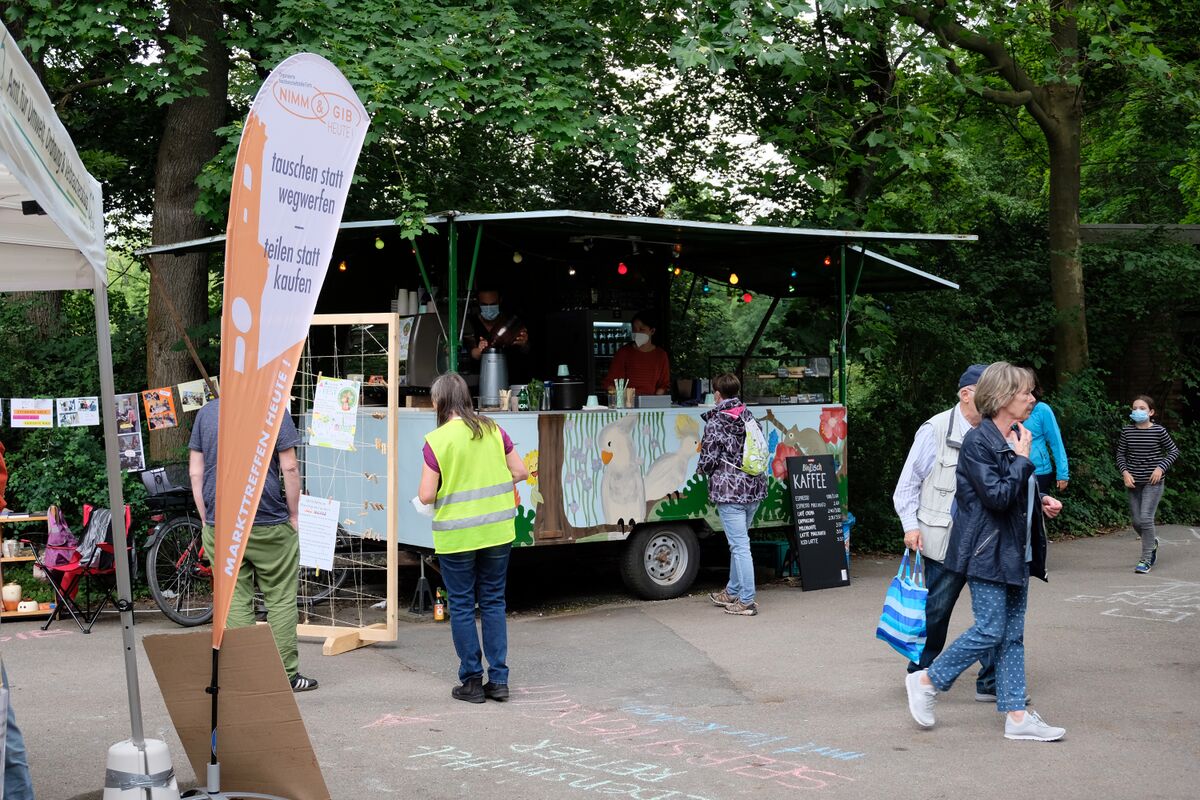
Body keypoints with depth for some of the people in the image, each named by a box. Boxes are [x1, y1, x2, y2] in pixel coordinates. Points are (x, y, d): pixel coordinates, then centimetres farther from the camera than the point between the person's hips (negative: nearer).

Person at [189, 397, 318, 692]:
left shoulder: (205, 413, 7)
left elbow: (195, 472, 7)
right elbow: (289, 469, -8)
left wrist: (207, 520, 12)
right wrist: (294, 516, 1)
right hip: (269, 524, -3)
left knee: (234, 601, 7)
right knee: (281, 599, 6)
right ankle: (285, 675, 8)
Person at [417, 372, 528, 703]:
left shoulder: (436, 440, -13)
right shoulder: (493, 430, 0)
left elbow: (426, 496, -13)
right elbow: (521, 472, 5)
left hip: (456, 536, -4)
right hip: (497, 531, 4)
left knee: (462, 606, 8)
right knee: (493, 602, 13)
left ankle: (471, 681, 13)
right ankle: (498, 679, 14)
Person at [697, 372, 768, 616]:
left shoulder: (715, 422, -11)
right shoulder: (749, 416, 9)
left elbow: (709, 460, -10)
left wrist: (701, 468, 11)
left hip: (729, 490, -7)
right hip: (754, 487, 7)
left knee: (739, 545, -4)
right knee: (738, 542, 19)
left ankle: (746, 601, -2)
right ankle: (732, 592, 31)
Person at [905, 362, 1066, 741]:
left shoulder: (1016, 438, 12)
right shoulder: (978, 441, -16)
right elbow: (997, 497, -23)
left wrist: (1041, 500, 7)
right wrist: (1022, 458, -16)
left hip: (1016, 551, 9)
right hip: (987, 552, -9)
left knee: (1013, 634, 8)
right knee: (990, 631, -7)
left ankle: (1016, 714, 12)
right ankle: (926, 682, 9)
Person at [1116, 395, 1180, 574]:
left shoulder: (1159, 431, -8)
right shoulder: (1127, 431, 0)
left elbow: (1174, 451, 1)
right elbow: (1120, 455, 7)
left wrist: (1161, 467, -11)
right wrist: (1125, 472, -8)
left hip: (1152, 481, -4)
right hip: (1132, 481, 4)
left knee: (1146, 518, -14)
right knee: (1136, 521, 8)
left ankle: (1146, 559, -5)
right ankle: (1152, 542, 39)